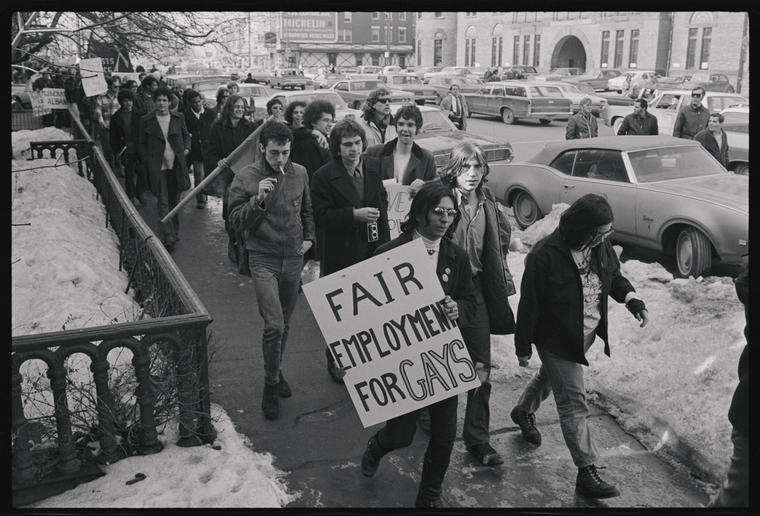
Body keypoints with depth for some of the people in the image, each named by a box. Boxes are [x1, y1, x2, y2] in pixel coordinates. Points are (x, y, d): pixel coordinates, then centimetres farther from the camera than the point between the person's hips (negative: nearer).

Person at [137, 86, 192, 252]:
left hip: (176, 164, 3)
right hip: (157, 166, -3)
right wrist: (147, 160, -4)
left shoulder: (178, 118, 6)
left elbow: (186, 135, 21)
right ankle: (167, 238, -9)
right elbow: (142, 144, 8)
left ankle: (174, 233, 29)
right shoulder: (146, 120, 1)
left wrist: (186, 148, 3)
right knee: (163, 203, -8)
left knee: (174, 201, 14)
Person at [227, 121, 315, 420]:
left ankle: (276, 371, 37)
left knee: (284, 323, 15)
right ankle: (271, 385, 8)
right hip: (263, 259, -4)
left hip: (293, 258, 4)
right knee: (274, 325, -12)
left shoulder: (299, 174, 3)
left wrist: (309, 237, 8)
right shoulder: (246, 177, -9)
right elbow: (235, 221, -10)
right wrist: (258, 200, -24)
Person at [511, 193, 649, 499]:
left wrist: (632, 301, -9)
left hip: (586, 334, 8)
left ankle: (524, 411, 58)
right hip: (556, 339, -7)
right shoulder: (545, 256, -28)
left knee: (550, 375, 30)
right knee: (573, 402, -3)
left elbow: (615, 277, 11)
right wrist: (523, 347, -12)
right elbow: (529, 305, -19)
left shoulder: (601, 247, -7)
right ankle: (586, 472, 7)